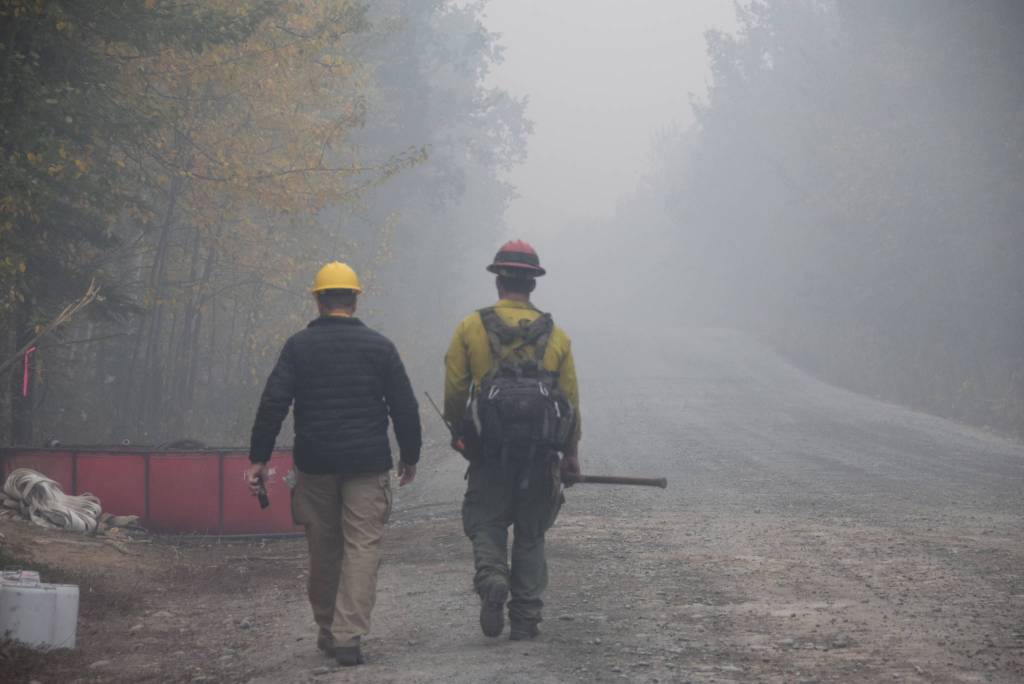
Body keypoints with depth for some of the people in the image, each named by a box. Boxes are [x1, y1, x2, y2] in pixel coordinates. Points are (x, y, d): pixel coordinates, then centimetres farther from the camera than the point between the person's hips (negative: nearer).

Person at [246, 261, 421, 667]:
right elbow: (404, 408, 3)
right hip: (368, 465, -1)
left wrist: (258, 458, -2)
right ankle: (348, 637, -12)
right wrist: (410, 456, 15)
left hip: (315, 465, 1)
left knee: (323, 550, 13)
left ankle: (327, 631, 23)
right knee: (362, 549, -2)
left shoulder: (299, 346, 1)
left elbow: (272, 404, -6)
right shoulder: (379, 347, 1)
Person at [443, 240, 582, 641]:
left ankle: (491, 578, -20)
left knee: (485, 521, 9)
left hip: (489, 451, -2)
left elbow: (454, 391, 0)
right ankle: (525, 618, 9)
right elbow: (570, 399, 9)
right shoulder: (555, 336, 6)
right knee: (530, 534, 11)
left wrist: (460, 433, 17)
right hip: (541, 453, 2)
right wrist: (571, 453, 19)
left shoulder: (470, 329, 1)